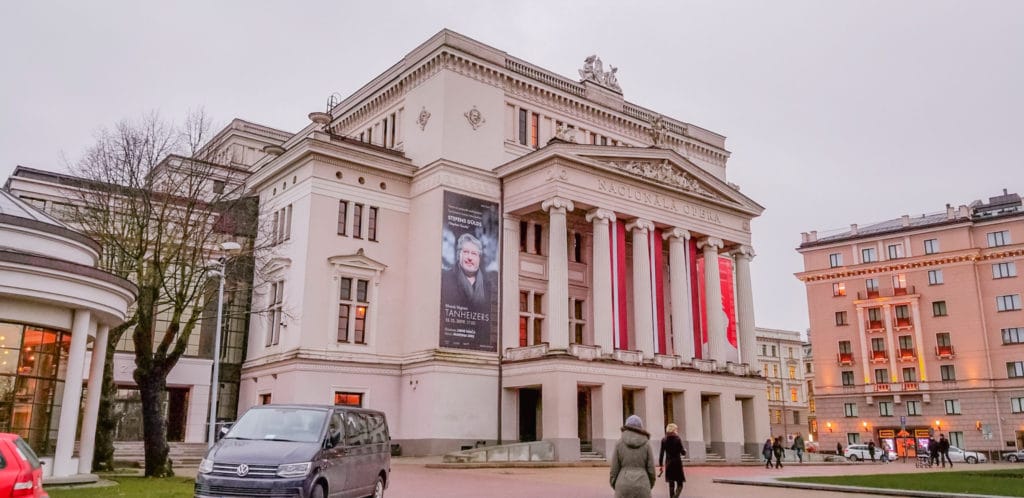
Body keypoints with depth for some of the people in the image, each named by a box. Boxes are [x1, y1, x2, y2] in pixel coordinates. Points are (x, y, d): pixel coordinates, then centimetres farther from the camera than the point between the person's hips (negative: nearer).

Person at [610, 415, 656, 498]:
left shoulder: (620, 443, 0)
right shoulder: (646, 443, 0)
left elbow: (615, 467, 0)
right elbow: (651, 467, 1)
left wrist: (614, 485, 12)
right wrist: (650, 484, 16)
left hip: (624, 485, 0)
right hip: (641, 485, 0)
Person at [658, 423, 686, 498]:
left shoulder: (664, 440, 2)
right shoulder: (677, 439, -9)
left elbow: (661, 453, 1)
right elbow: (683, 452, -7)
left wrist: (660, 465, 7)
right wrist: (685, 450, 16)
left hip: (668, 464, 4)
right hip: (677, 463, -4)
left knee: (671, 485, 14)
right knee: (679, 485, 2)